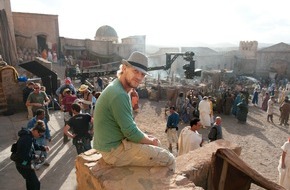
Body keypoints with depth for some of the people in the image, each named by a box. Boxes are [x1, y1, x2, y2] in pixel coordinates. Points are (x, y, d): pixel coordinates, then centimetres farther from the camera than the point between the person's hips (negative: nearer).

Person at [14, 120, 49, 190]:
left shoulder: (30, 135, -1)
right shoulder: (26, 139, -31)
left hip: (26, 163, 10)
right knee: (36, 183, -1)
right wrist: (35, 156, -15)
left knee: (30, 180, 28)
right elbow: (25, 155, -31)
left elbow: (35, 146, 13)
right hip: (23, 165, -10)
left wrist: (44, 148, -2)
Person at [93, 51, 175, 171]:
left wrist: (146, 136, 5)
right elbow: (131, 133, -22)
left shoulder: (117, 88, 8)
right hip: (114, 151, -10)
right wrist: (151, 141, -5)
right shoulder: (119, 95, -25)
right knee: (169, 159, -6)